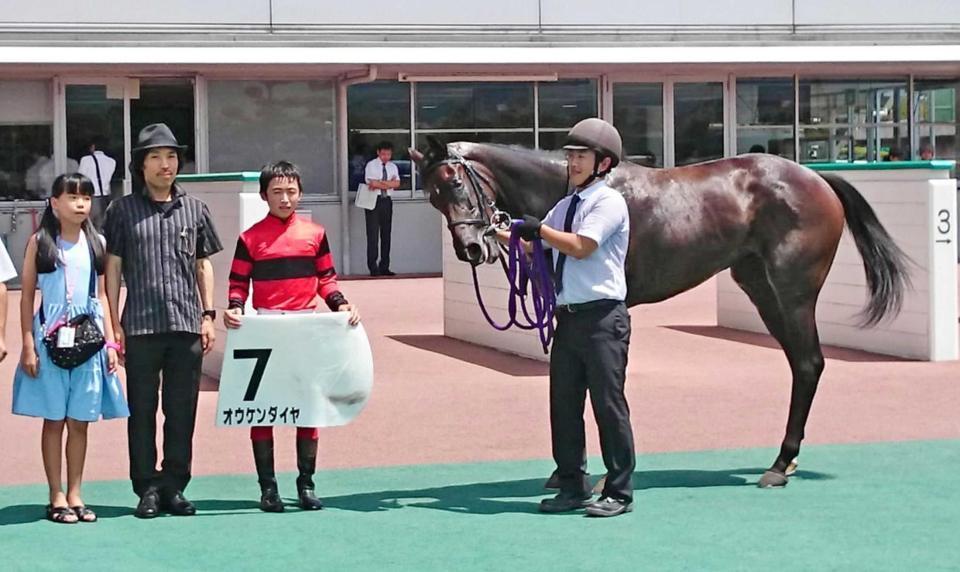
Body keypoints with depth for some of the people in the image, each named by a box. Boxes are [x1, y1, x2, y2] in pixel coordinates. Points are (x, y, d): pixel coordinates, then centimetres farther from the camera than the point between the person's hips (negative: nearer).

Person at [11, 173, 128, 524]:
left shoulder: (95, 243, 8)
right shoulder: (40, 242, 1)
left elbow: (101, 296, 11)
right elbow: (27, 296, 0)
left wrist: (110, 342, 5)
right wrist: (28, 345, -6)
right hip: (51, 338, -3)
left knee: (79, 422, 6)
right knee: (54, 420, 1)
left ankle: (75, 495, 13)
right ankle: (57, 498, 7)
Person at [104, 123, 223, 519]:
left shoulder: (194, 209, 11)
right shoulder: (122, 210, 5)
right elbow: (112, 268, 5)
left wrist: (208, 315, 8)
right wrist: (115, 324, 0)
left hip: (187, 325, 2)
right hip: (140, 326, -2)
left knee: (182, 410, 5)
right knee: (142, 410, 2)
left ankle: (174, 486, 13)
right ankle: (147, 488, 9)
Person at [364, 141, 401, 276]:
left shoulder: (393, 167, 12)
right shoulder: (371, 165, -2)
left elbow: (397, 184, -2)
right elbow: (372, 183, -14)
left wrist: (380, 183, -12)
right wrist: (389, 183, -5)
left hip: (387, 201, 5)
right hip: (373, 201, -5)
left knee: (386, 234, 6)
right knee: (373, 234, -6)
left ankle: (384, 267, 10)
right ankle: (373, 268, -4)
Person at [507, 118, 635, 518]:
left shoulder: (609, 202, -8)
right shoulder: (566, 205, 17)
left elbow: (581, 246, -19)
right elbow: (534, 246, 17)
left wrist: (537, 228, -11)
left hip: (602, 317, -8)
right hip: (568, 316, 8)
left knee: (608, 403, -3)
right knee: (563, 404, 10)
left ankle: (619, 492, 6)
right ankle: (572, 487, 21)